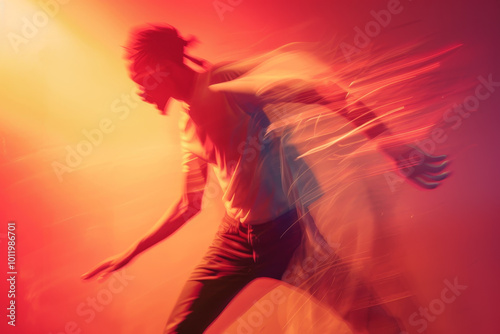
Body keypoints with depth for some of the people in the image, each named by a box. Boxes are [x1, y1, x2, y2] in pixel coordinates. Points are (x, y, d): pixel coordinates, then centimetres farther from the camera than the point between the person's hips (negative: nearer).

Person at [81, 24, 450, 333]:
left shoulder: (227, 81, -13)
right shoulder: (189, 125, 10)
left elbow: (323, 93, -23)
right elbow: (189, 204, 19)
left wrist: (394, 148, -33)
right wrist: (131, 253, 22)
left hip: (294, 227, -6)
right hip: (237, 237, 6)